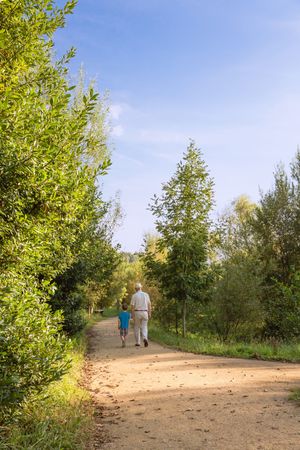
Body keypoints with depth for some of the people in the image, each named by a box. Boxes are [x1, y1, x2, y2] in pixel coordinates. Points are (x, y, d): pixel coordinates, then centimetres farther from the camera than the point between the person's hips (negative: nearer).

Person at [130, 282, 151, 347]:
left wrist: (132, 315, -4)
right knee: (144, 327, 6)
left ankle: (137, 342, 14)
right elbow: (149, 305, 3)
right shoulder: (146, 295, 4)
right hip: (145, 312, 2)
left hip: (137, 312, -2)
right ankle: (145, 338, -20)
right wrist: (149, 314, 8)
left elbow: (132, 306, -8)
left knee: (137, 328, 11)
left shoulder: (134, 296, -5)